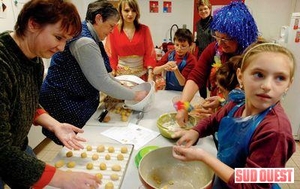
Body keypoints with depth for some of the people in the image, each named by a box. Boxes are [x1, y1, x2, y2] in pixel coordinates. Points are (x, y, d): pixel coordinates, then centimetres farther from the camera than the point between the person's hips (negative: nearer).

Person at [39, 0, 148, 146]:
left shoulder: (88, 36, 8)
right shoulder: (84, 41, -24)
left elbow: (99, 73, 16)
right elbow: (102, 82, -24)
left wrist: (121, 85, 6)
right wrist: (135, 96, -15)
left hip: (77, 100, 10)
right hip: (64, 103, -9)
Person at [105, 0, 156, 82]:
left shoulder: (144, 29, -1)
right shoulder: (113, 30, -4)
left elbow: (149, 53, -4)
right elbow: (112, 55, -1)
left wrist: (150, 76, -14)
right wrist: (113, 75, -10)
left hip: (141, 74, 1)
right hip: (121, 74, -1)